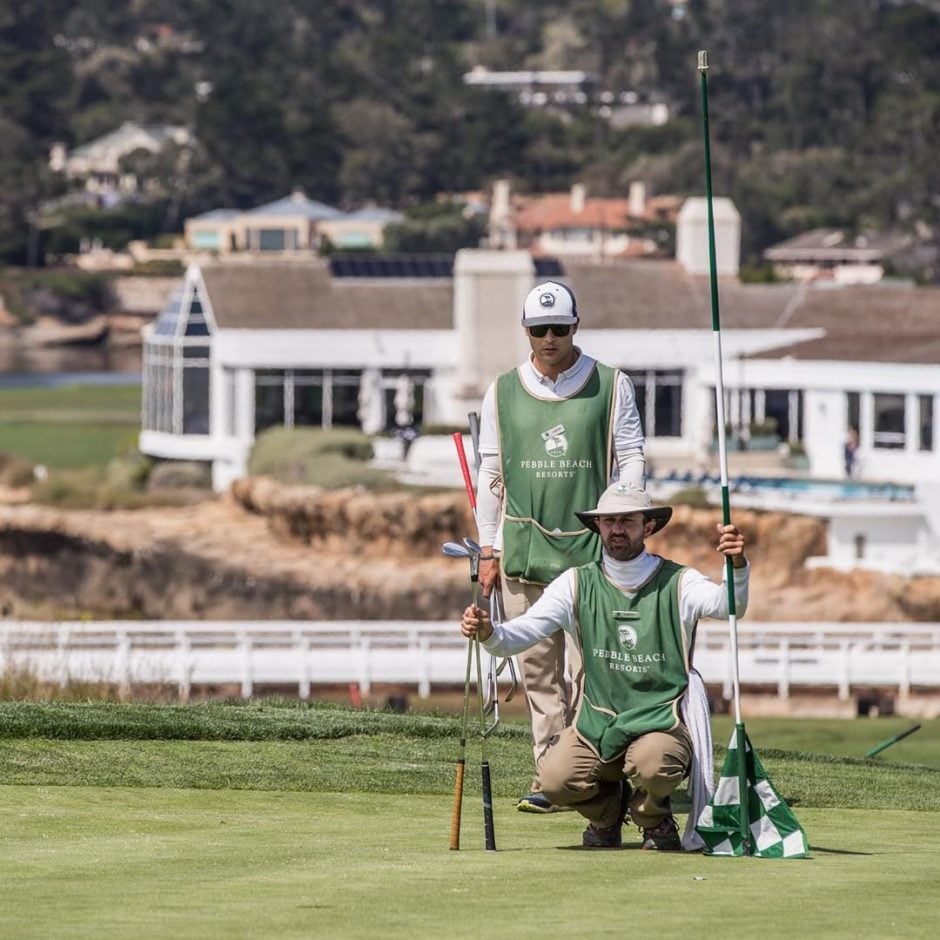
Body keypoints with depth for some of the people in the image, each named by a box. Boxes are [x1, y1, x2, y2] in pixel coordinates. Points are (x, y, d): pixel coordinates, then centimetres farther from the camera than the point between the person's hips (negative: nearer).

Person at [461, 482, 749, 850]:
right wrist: (488, 633, -28)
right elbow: (518, 635, -4)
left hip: (662, 724, -3)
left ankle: (654, 819, 3)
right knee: (555, 778, -25)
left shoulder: (678, 583, -3)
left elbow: (728, 606, -23)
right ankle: (607, 806, 13)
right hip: (596, 724, 3)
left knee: (651, 764, -36)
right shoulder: (577, 585, 4)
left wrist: (737, 566, -46)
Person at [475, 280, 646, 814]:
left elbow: (632, 463, 5)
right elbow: (491, 475, 13)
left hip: (591, 549, -2)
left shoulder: (612, 387, 6)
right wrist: (488, 551, 8)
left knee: (589, 666, -9)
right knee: (538, 668, 2)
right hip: (524, 548, 3)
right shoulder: (503, 393, 11)